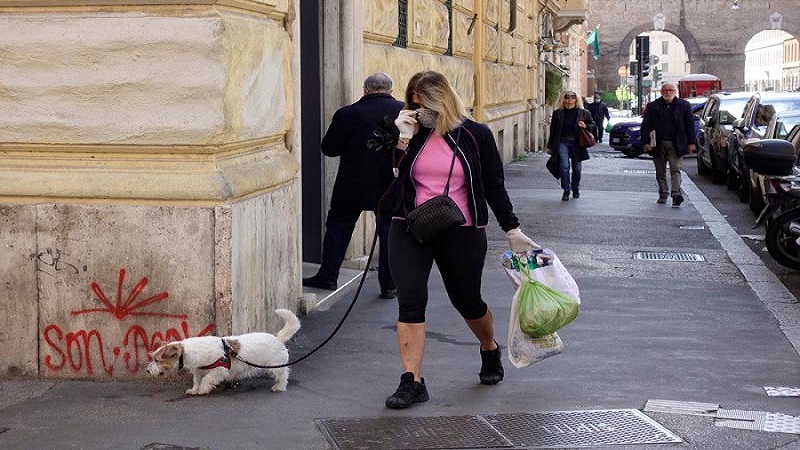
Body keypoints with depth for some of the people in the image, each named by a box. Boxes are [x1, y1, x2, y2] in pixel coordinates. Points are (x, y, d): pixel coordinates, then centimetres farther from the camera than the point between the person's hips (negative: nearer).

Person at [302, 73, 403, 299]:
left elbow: (328, 148, -4)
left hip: (352, 186, -1)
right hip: (390, 185, 1)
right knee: (389, 231, 10)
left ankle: (328, 276, 15)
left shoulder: (347, 114, -10)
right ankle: (389, 285, 11)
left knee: (338, 226, 14)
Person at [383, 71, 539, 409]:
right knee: (410, 301, -11)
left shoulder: (476, 136, -2)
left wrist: (513, 231, 4)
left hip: (462, 233, -1)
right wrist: (402, 140, -15)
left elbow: (494, 186, 4)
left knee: (467, 300, 13)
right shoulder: (413, 134, 3)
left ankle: (490, 350, 44)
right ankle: (412, 381, -9)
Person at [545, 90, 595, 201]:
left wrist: (585, 126, -13)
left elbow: (592, 124, 10)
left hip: (576, 143, 1)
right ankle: (566, 190, -2)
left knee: (577, 168, 9)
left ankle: (575, 189, 30)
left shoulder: (583, 113, 3)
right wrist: (550, 146, 9)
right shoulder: (558, 113, 5)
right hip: (562, 143, 0)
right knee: (564, 166, -11)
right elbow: (553, 130, 9)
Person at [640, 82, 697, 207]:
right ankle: (663, 195, 22)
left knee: (675, 169, -10)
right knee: (660, 172, 10)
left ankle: (676, 194, -17)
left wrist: (691, 143, 0)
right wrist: (646, 142, -7)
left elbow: (690, 125, 5)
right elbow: (645, 125, 3)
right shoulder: (652, 106, 5)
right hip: (658, 144, 2)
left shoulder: (684, 105, 4)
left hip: (676, 144, -2)